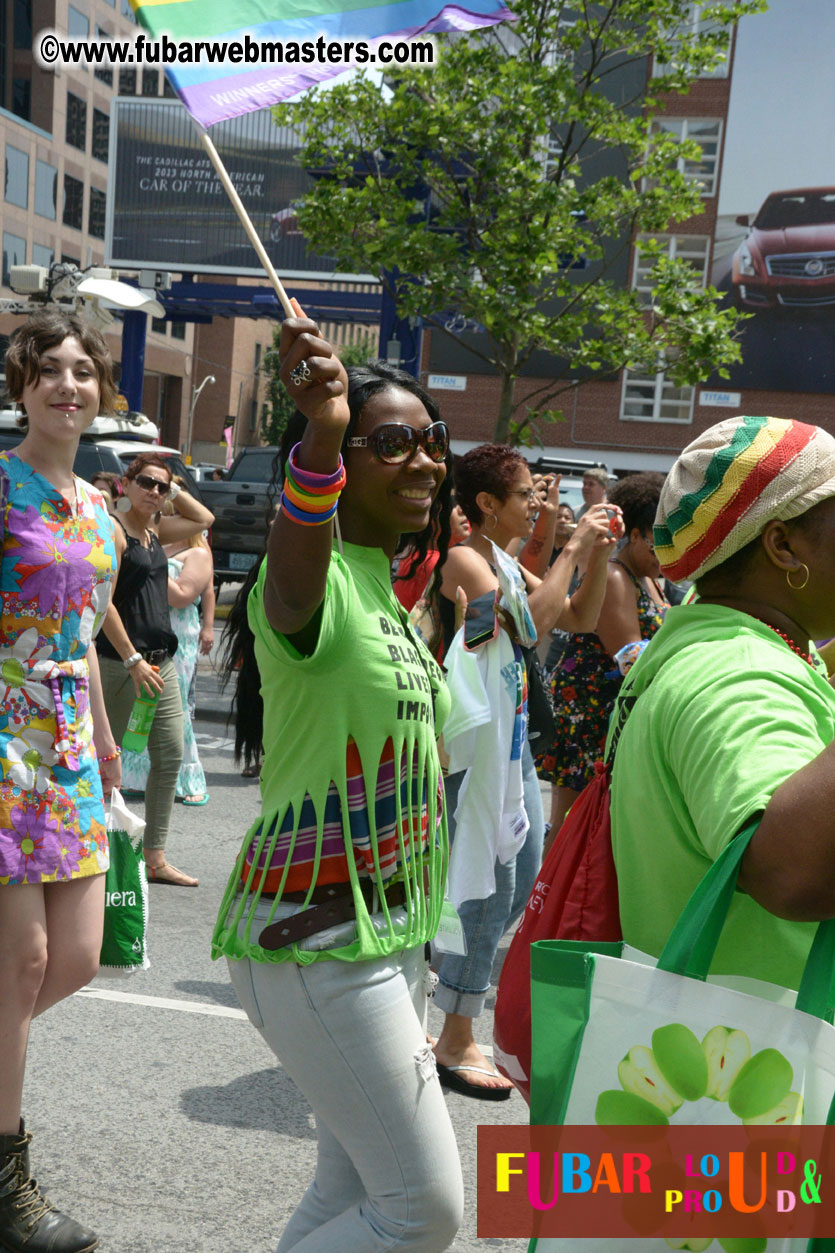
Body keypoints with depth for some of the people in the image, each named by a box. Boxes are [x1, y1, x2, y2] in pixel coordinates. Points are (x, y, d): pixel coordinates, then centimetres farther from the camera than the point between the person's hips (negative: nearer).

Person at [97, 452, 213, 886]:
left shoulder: (155, 531, 14)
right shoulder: (113, 530, -9)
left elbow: (203, 519, 28)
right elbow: (104, 603, -15)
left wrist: (173, 489, 14)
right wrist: (133, 660, -18)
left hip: (161, 659, 8)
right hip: (121, 660, -8)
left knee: (171, 755, 6)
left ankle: (155, 858, 13)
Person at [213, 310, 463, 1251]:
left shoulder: (385, 581, 12)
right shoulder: (320, 575, -19)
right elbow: (293, 595, -44)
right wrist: (319, 433, -58)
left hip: (386, 930, 9)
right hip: (321, 937, -9)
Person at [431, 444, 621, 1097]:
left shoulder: (510, 564, 15)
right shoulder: (465, 559, -13)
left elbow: (579, 619, 16)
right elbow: (527, 623, -28)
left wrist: (598, 556, 3)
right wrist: (572, 549, -21)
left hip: (512, 737, 10)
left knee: (522, 882, 16)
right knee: (492, 890, -4)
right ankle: (456, 1043, 9)